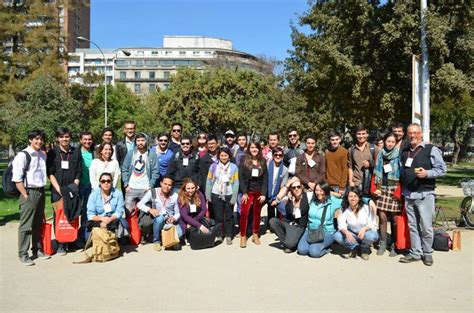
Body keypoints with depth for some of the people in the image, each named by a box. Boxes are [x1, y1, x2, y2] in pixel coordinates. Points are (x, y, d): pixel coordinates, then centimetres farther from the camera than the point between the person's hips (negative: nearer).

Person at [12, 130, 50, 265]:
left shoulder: (43, 155, 8)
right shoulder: (22, 155, -11)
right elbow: (17, 179, -13)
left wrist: (41, 191, 11)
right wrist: (26, 196, -14)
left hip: (41, 192, 6)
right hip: (29, 193, -6)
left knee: (38, 224, 15)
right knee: (26, 225, -1)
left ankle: (37, 249, 27)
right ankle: (23, 254, 7)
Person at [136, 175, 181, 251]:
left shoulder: (175, 196, -1)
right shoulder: (153, 192, -5)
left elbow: (178, 213, 3)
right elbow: (139, 204, -7)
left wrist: (174, 218, -19)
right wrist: (149, 209, -25)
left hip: (170, 221, 1)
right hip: (157, 221, -1)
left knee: (179, 233, -29)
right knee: (160, 218, -37)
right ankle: (156, 241, -12)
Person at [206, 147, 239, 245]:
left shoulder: (234, 167, -2)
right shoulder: (214, 166, -1)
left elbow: (236, 182, -2)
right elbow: (209, 180, 3)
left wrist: (234, 197, -7)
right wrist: (208, 195, 0)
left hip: (229, 195, 0)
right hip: (216, 195, 0)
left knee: (228, 216, 8)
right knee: (218, 216, 9)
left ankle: (228, 236, 19)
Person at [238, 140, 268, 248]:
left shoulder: (263, 161, 5)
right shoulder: (244, 160, -1)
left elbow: (265, 178, 3)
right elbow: (240, 177, -5)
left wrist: (263, 193, -6)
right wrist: (244, 193, -12)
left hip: (259, 192, 2)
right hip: (247, 191, -2)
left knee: (257, 214, 9)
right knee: (244, 213, -11)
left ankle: (255, 235, 21)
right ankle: (243, 236, -2)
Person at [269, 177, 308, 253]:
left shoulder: (307, 196, -8)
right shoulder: (288, 197, -6)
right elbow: (278, 199, -26)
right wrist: (287, 184, -22)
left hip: (299, 227, -3)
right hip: (287, 224, 3)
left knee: (289, 244, -30)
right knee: (273, 221, -26)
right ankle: (285, 242, -8)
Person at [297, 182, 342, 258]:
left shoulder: (333, 202, -5)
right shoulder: (312, 200, 6)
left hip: (326, 232, -4)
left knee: (314, 252, -27)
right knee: (302, 250, -20)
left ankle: (326, 247, 6)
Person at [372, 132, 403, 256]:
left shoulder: (399, 155, 1)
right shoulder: (380, 155, 12)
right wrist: (376, 188, 6)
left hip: (394, 189, -3)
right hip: (382, 189, 3)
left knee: (394, 218, -1)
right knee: (382, 217, 1)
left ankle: (394, 246, 10)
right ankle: (382, 245, 10)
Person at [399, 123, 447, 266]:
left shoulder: (431, 149, -3)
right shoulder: (404, 151, 13)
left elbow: (442, 169, -6)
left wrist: (427, 173, -21)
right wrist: (401, 189, 14)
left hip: (424, 194, -5)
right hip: (408, 194, 5)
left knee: (426, 227, -1)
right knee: (412, 226, 10)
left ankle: (427, 253, 16)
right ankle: (415, 253, 20)